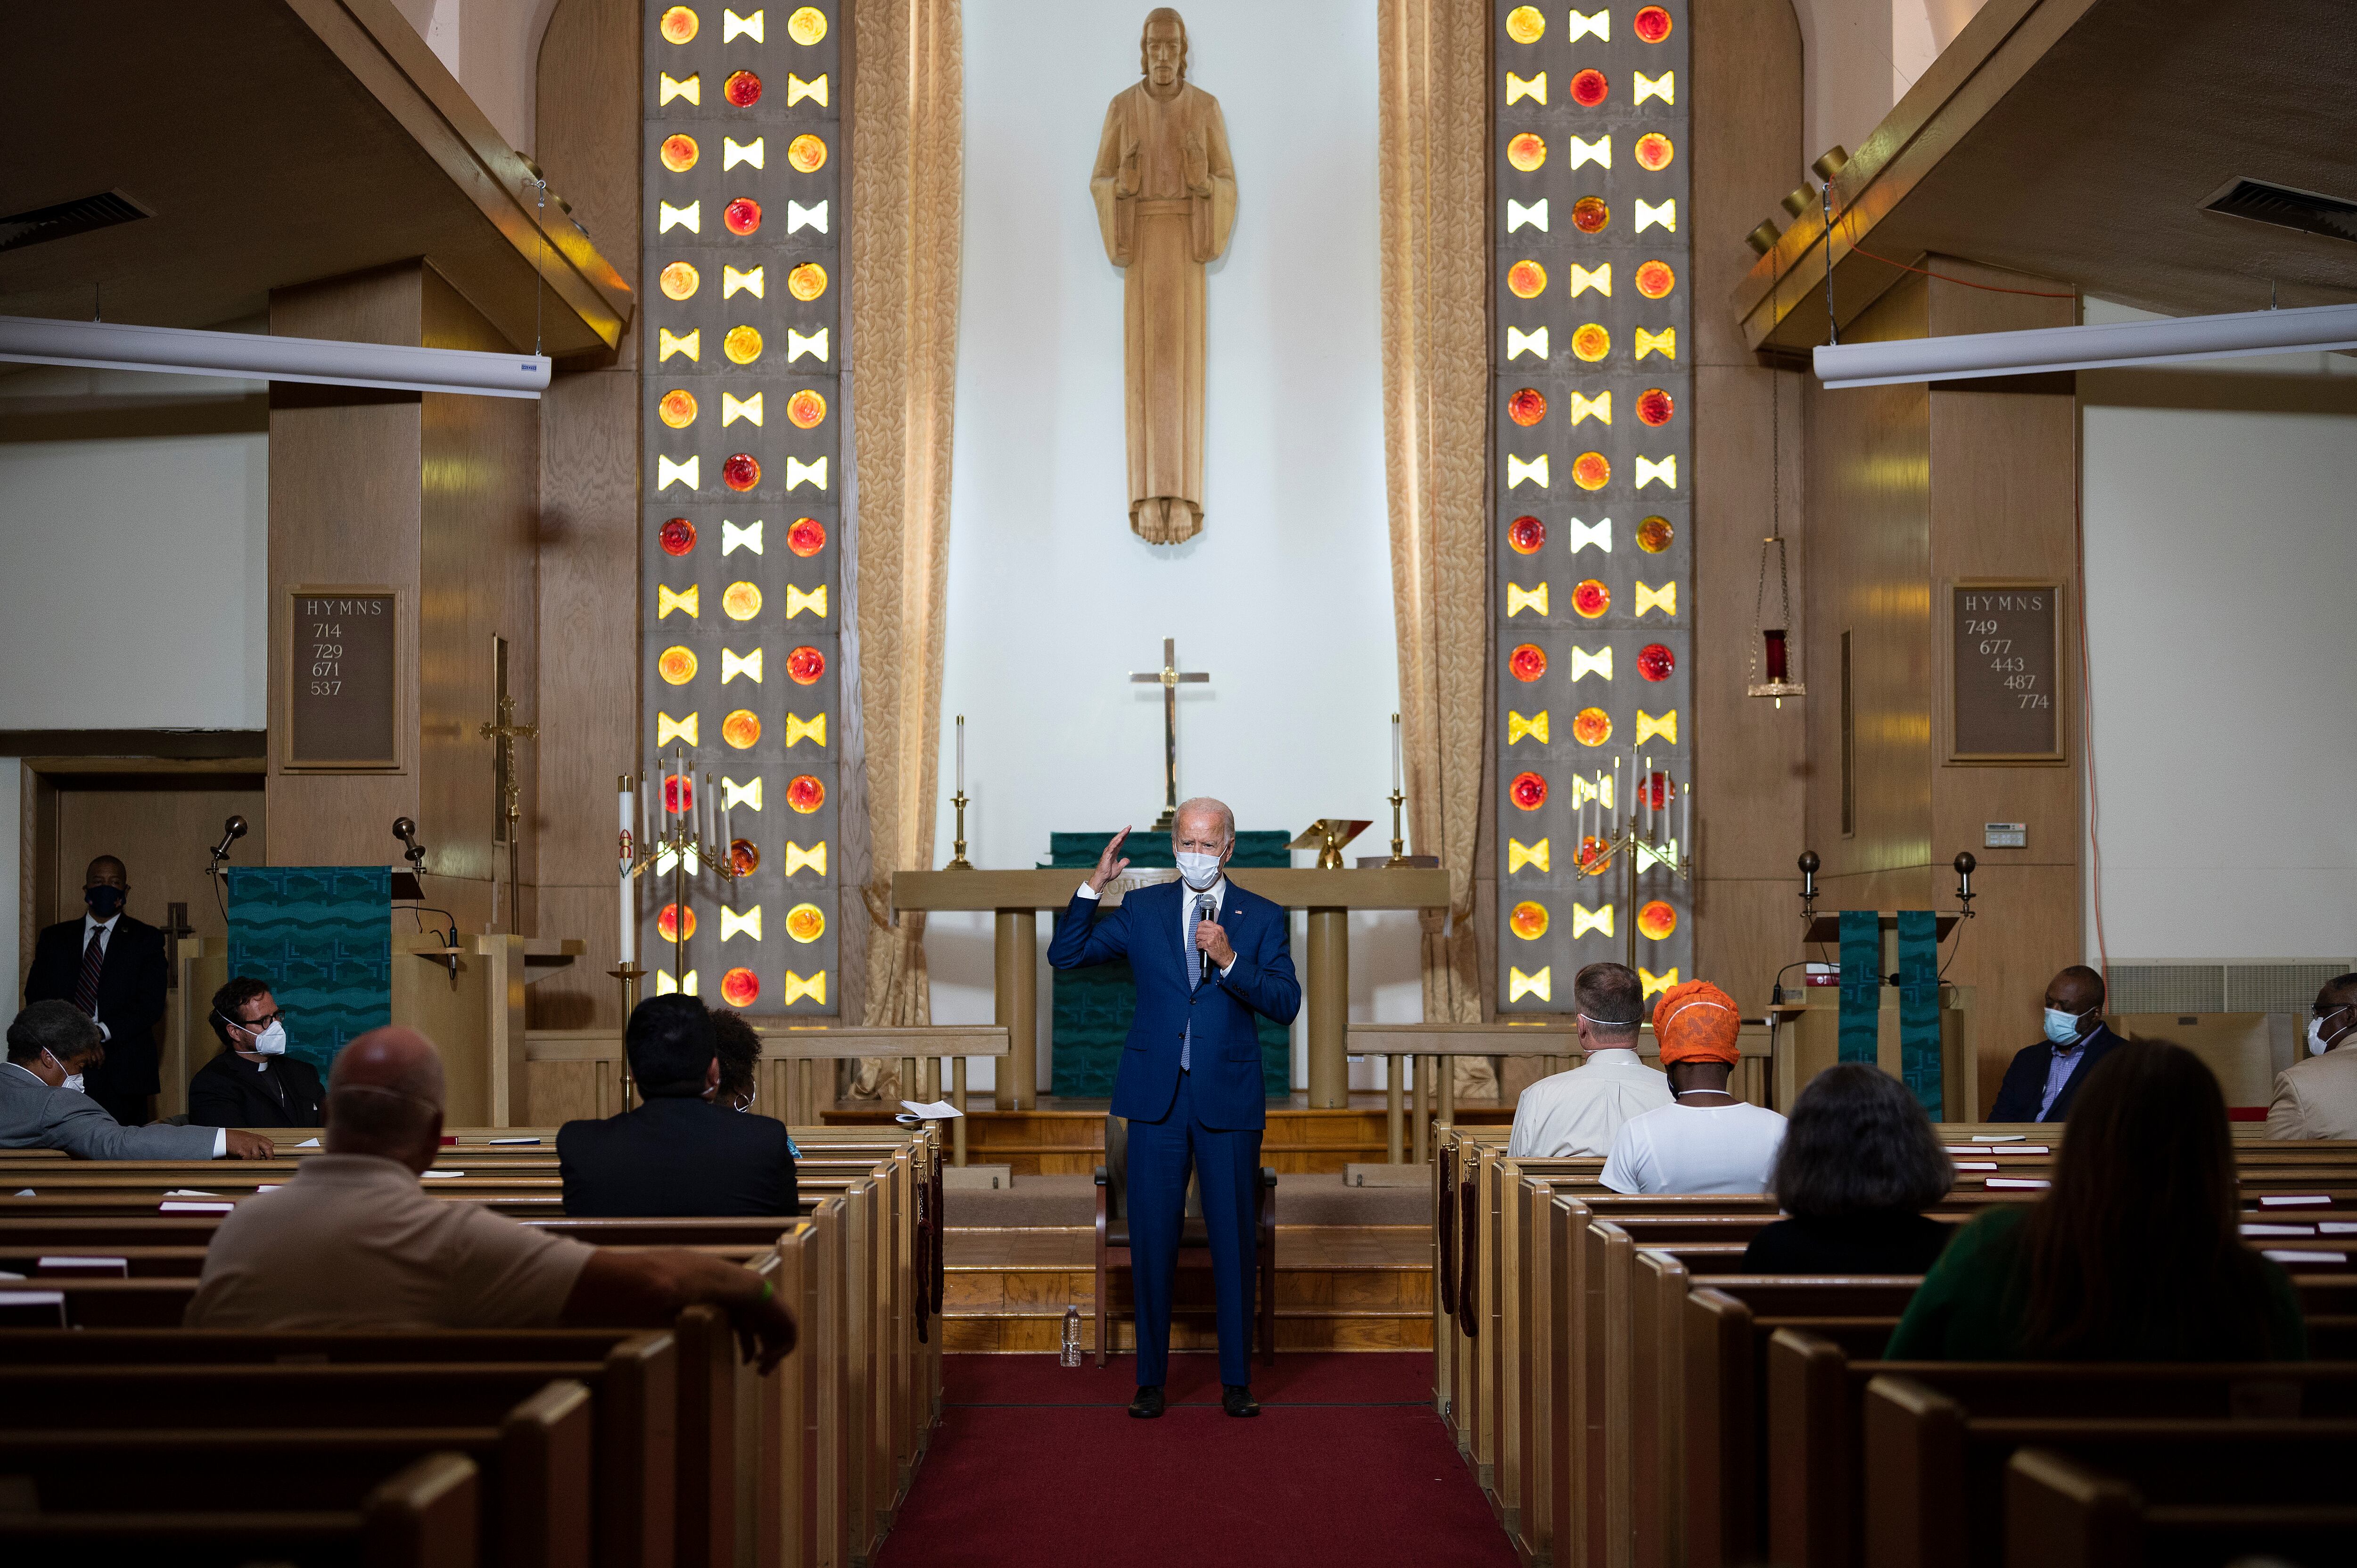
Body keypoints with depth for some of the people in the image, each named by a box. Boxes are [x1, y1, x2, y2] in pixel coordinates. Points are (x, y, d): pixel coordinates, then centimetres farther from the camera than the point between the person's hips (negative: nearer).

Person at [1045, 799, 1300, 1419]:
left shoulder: (1262, 918, 5)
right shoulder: (1142, 910, 8)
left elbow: (1286, 1003, -5)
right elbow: (1064, 954, 4)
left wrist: (1230, 961, -19)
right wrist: (1095, 886, -6)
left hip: (1228, 1098, -1)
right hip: (1158, 1096, 1)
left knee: (1233, 1242, 3)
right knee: (1151, 1240, 4)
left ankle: (1236, 1382, 12)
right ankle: (1150, 1380, 13)